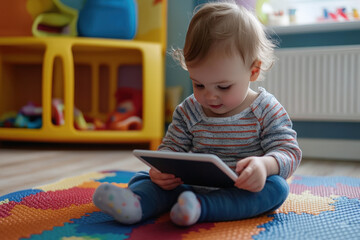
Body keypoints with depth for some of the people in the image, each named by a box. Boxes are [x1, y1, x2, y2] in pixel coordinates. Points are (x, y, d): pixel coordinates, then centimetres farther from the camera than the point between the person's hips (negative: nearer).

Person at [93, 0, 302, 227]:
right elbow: (171, 147, 6)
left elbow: (290, 152, -10)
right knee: (142, 178, -11)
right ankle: (136, 204, -46)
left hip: (241, 192, -2)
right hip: (191, 186, 3)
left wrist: (265, 164, -34)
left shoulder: (267, 111, -6)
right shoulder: (188, 111, 3)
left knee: (277, 187, -32)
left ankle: (200, 207, -47)